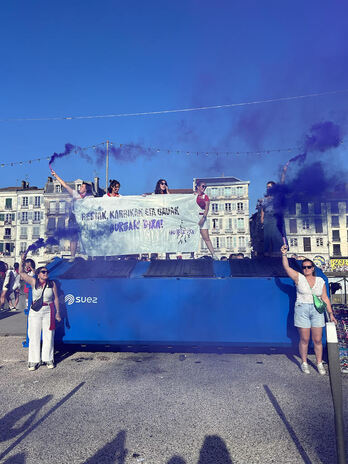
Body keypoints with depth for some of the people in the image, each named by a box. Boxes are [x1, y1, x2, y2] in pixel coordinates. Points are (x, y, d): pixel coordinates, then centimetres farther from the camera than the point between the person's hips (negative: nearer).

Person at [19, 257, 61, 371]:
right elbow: (21, 273, -5)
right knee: (34, 336, 3)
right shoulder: (34, 282, 0)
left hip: (48, 312, 0)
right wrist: (22, 261, -19)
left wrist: (57, 313, 4)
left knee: (48, 336, 4)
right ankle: (34, 361, 14)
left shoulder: (52, 284, 0)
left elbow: (56, 299, 4)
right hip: (35, 312, 0)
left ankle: (48, 359, 17)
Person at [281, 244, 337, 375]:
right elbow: (286, 267, -10)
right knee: (304, 339, 2)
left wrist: (330, 313, 7)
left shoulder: (320, 281, 9)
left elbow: (325, 298, 10)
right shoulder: (298, 278, 2)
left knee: (318, 339, 5)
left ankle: (319, 364, 20)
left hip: (317, 311, 2)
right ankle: (304, 363, 18)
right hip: (302, 310, -2)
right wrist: (284, 254, -22)